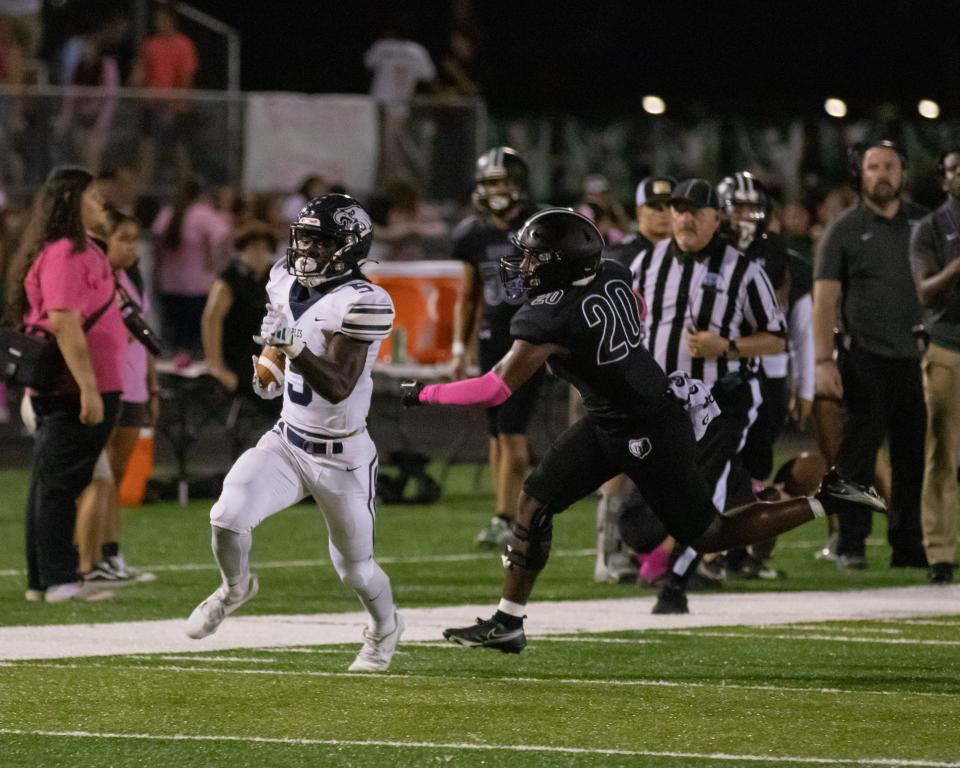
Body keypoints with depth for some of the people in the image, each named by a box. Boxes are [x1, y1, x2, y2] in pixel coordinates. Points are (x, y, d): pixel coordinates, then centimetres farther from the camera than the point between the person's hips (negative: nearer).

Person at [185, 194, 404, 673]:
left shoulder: (360, 303, -23)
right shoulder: (288, 283, -1)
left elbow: (338, 387, -29)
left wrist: (295, 349, -42)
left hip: (341, 458, -5)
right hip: (287, 442, 5)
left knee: (355, 568, 11)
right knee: (228, 516, -18)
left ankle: (385, 627, 44)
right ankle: (235, 587, 14)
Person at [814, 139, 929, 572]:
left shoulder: (923, 224, 12)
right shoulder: (844, 230, 2)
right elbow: (825, 299, -2)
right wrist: (824, 360, -11)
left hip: (915, 357, 3)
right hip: (866, 357, -3)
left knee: (913, 455, 5)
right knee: (858, 454, -3)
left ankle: (908, 546, 12)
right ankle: (851, 546, 1)